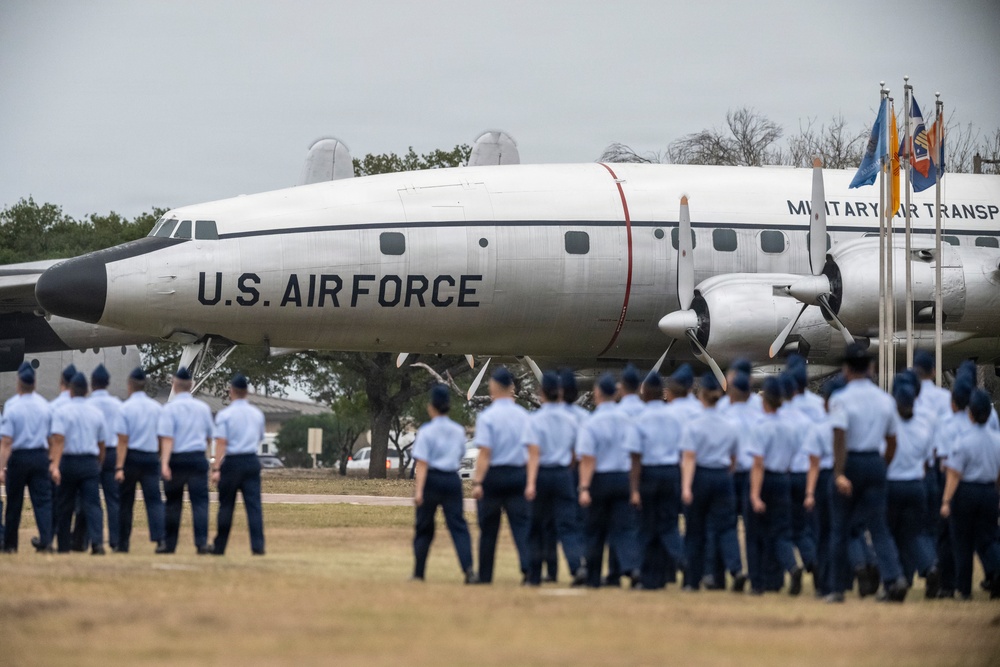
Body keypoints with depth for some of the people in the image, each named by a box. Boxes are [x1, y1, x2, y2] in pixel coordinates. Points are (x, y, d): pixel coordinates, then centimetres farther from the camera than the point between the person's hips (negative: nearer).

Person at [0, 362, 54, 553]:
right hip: (40, 456, 3)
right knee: (43, 500, 1)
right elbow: (50, 437, 11)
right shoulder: (44, 406, 2)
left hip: (18, 458, -3)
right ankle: (46, 541, -13)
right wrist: (48, 460, 22)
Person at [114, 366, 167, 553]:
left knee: (125, 501, 8)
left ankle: (123, 543, 13)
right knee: (154, 499, -2)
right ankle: (161, 538, -21)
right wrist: (161, 459, 19)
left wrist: (119, 467, -13)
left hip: (131, 456, -2)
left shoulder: (126, 408, -7)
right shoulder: (157, 408, 4)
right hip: (151, 456, 2)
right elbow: (163, 437, 8)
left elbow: (123, 440, -11)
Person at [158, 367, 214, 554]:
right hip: (198, 459, 2)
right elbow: (209, 438, 16)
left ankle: (169, 544, 14)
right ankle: (202, 542, -15)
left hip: (176, 459, -2)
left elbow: (168, 438, -16)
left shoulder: (170, 408, -7)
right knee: (200, 501, -2)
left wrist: (165, 463, -21)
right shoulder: (203, 408, 6)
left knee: (173, 503, 8)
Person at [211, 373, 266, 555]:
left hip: (231, 461, -3)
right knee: (254, 505, -1)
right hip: (252, 461, 3)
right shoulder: (257, 414, 8)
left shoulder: (225, 414, -8)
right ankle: (258, 545, -11)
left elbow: (221, 443, -15)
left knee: (226, 506, 5)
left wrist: (216, 468, -17)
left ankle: (219, 547, 12)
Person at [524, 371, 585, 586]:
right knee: (567, 524, -3)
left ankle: (535, 574, 17)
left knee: (536, 526, 11)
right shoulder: (570, 419, 5)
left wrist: (531, 483, -21)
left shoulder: (536, 419, -8)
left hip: (542, 474, -2)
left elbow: (534, 453, -16)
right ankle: (577, 565, -26)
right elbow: (576, 452, 12)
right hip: (564, 475, 2)